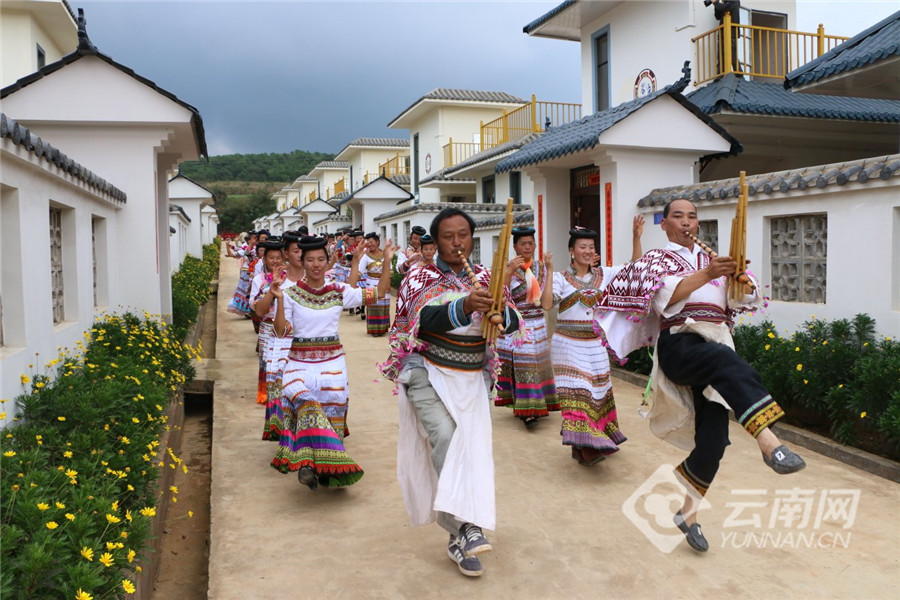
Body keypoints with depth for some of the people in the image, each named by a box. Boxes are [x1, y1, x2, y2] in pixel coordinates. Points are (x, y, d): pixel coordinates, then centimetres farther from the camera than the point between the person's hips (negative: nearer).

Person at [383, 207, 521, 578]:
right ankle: (466, 528, -24)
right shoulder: (420, 278, -3)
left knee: (471, 447, -4)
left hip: (471, 379, 3)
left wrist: (497, 312, -31)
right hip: (428, 373, -3)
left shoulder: (484, 279, 6)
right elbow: (426, 321, -23)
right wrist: (465, 306, -41)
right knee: (445, 436, -23)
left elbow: (512, 321, -7)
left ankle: (460, 536, 7)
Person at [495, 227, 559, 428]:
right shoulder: (507, 268, -2)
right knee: (521, 366, -7)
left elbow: (547, 301, -5)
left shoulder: (541, 267, 6)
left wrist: (550, 270, -6)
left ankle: (533, 407, 14)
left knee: (537, 364, 4)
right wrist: (510, 271, -24)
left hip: (537, 326, 4)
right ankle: (525, 410, -3)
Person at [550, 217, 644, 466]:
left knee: (598, 390, 12)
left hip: (596, 344, 5)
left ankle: (595, 443, 25)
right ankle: (583, 444, -12)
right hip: (569, 344, -5)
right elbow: (547, 304, -19)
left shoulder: (603, 274, 5)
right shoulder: (561, 278, -6)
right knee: (577, 392, -11)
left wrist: (636, 237, -7)